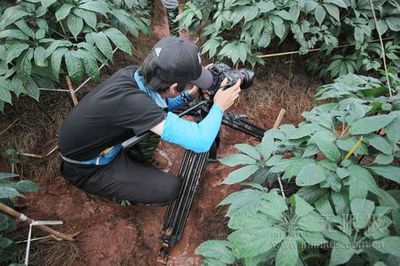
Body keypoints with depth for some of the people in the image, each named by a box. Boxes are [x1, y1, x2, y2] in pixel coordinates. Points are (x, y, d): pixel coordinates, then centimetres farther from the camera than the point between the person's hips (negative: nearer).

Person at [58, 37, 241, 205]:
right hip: (86, 170, -7)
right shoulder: (131, 101, -40)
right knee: (169, 187, -14)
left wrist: (190, 95, -8)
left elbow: (157, 104, 7)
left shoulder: (133, 73, -16)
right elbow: (200, 142, -39)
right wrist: (219, 107, -21)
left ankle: (136, 163, 19)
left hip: (104, 144, 7)